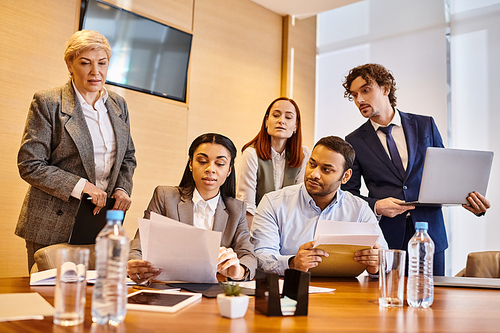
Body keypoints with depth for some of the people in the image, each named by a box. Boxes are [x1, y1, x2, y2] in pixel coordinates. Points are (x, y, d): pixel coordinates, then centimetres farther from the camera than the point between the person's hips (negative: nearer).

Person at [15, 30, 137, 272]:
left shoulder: (118, 105, 10)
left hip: (102, 224, 4)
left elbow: (128, 157, 19)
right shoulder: (47, 103, -5)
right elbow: (30, 165, -9)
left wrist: (122, 188, -1)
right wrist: (81, 186, -17)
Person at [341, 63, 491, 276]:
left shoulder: (425, 125, 7)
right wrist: (376, 206, -14)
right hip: (385, 238, -1)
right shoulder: (354, 142, 4)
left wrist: (471, 200, -7)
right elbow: (348, 194, 4)